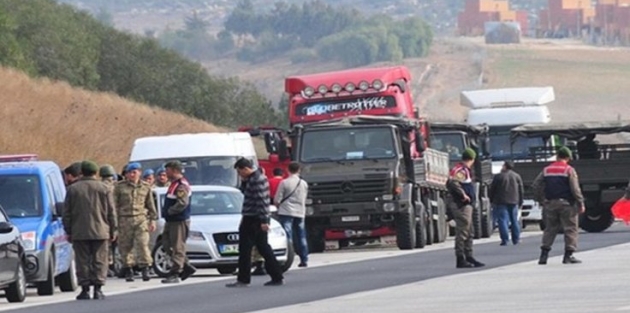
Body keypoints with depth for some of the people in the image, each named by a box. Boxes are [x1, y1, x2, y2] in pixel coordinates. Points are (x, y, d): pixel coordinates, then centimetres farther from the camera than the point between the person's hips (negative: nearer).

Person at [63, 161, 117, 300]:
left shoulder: (72, 189, 3)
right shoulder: (104, 189, 2)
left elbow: (67, 213, 5)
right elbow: (111, 212, 3)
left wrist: (68, 231, 11)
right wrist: (113, 230, 10)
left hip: (79, 233, 0)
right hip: (100, 232, 0)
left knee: (82, 262, 3)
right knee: (99, 262, 3)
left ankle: (85, 290, 0)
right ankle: (98, 289, -2)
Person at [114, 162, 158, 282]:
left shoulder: (145, 187, 12)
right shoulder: (120, 187, 6)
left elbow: (151, 205, 16)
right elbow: (115, 205, 5)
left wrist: (152, 220, 10)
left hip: (141, 219, 0)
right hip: (125, 219, 0)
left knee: (143, 243, -11)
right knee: (125, 246, 1)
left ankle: (145, 268, -8)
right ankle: (128, 270, 10)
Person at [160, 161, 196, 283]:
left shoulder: (182, 185, -16)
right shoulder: (174, 184, 17)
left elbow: (182, 203, -25)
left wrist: (169, 211, -17)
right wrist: (165, 211, 9)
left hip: (179, 221, -11)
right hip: (171, 221, 11)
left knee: (178, 248, -8)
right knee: (168, 245, 13)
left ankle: (174, 274, -8)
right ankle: (187, 267, 19)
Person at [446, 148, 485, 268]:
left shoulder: (464, 170, 18)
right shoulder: (461, 170, -14)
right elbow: (452, 182, -31)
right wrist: (463, 194, -24)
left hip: (466, 205, 11)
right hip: (461, 204, -11)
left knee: (469, 232, 16)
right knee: (462, 231, -9)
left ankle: (469, 257, 23)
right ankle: (460, 260, -9)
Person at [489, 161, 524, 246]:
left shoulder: (499, 176, -4)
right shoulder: (517, 176, 8)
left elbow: (492, 189, -1)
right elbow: (521, 190, 12)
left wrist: (492, 200, 10)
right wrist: (520, 202, 18)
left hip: (501, 201, -4)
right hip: (514, 202, 4)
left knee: (502, 220, -5)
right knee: (514, 220, 12)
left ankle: (505, 239, -14)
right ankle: (516, 239, 14)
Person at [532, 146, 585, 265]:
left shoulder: (546, 170, 9)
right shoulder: (569, 170, -5)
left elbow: (536, 186, 9)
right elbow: (575, 189, -11)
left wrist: (541, 200, 17)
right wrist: (580, 203, -5)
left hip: (550, 204, 4)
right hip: (566, 203, -4)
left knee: (550, 229, 11)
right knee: (570, 229, 2)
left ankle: (544, 255, 4)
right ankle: (568, 255, -3)